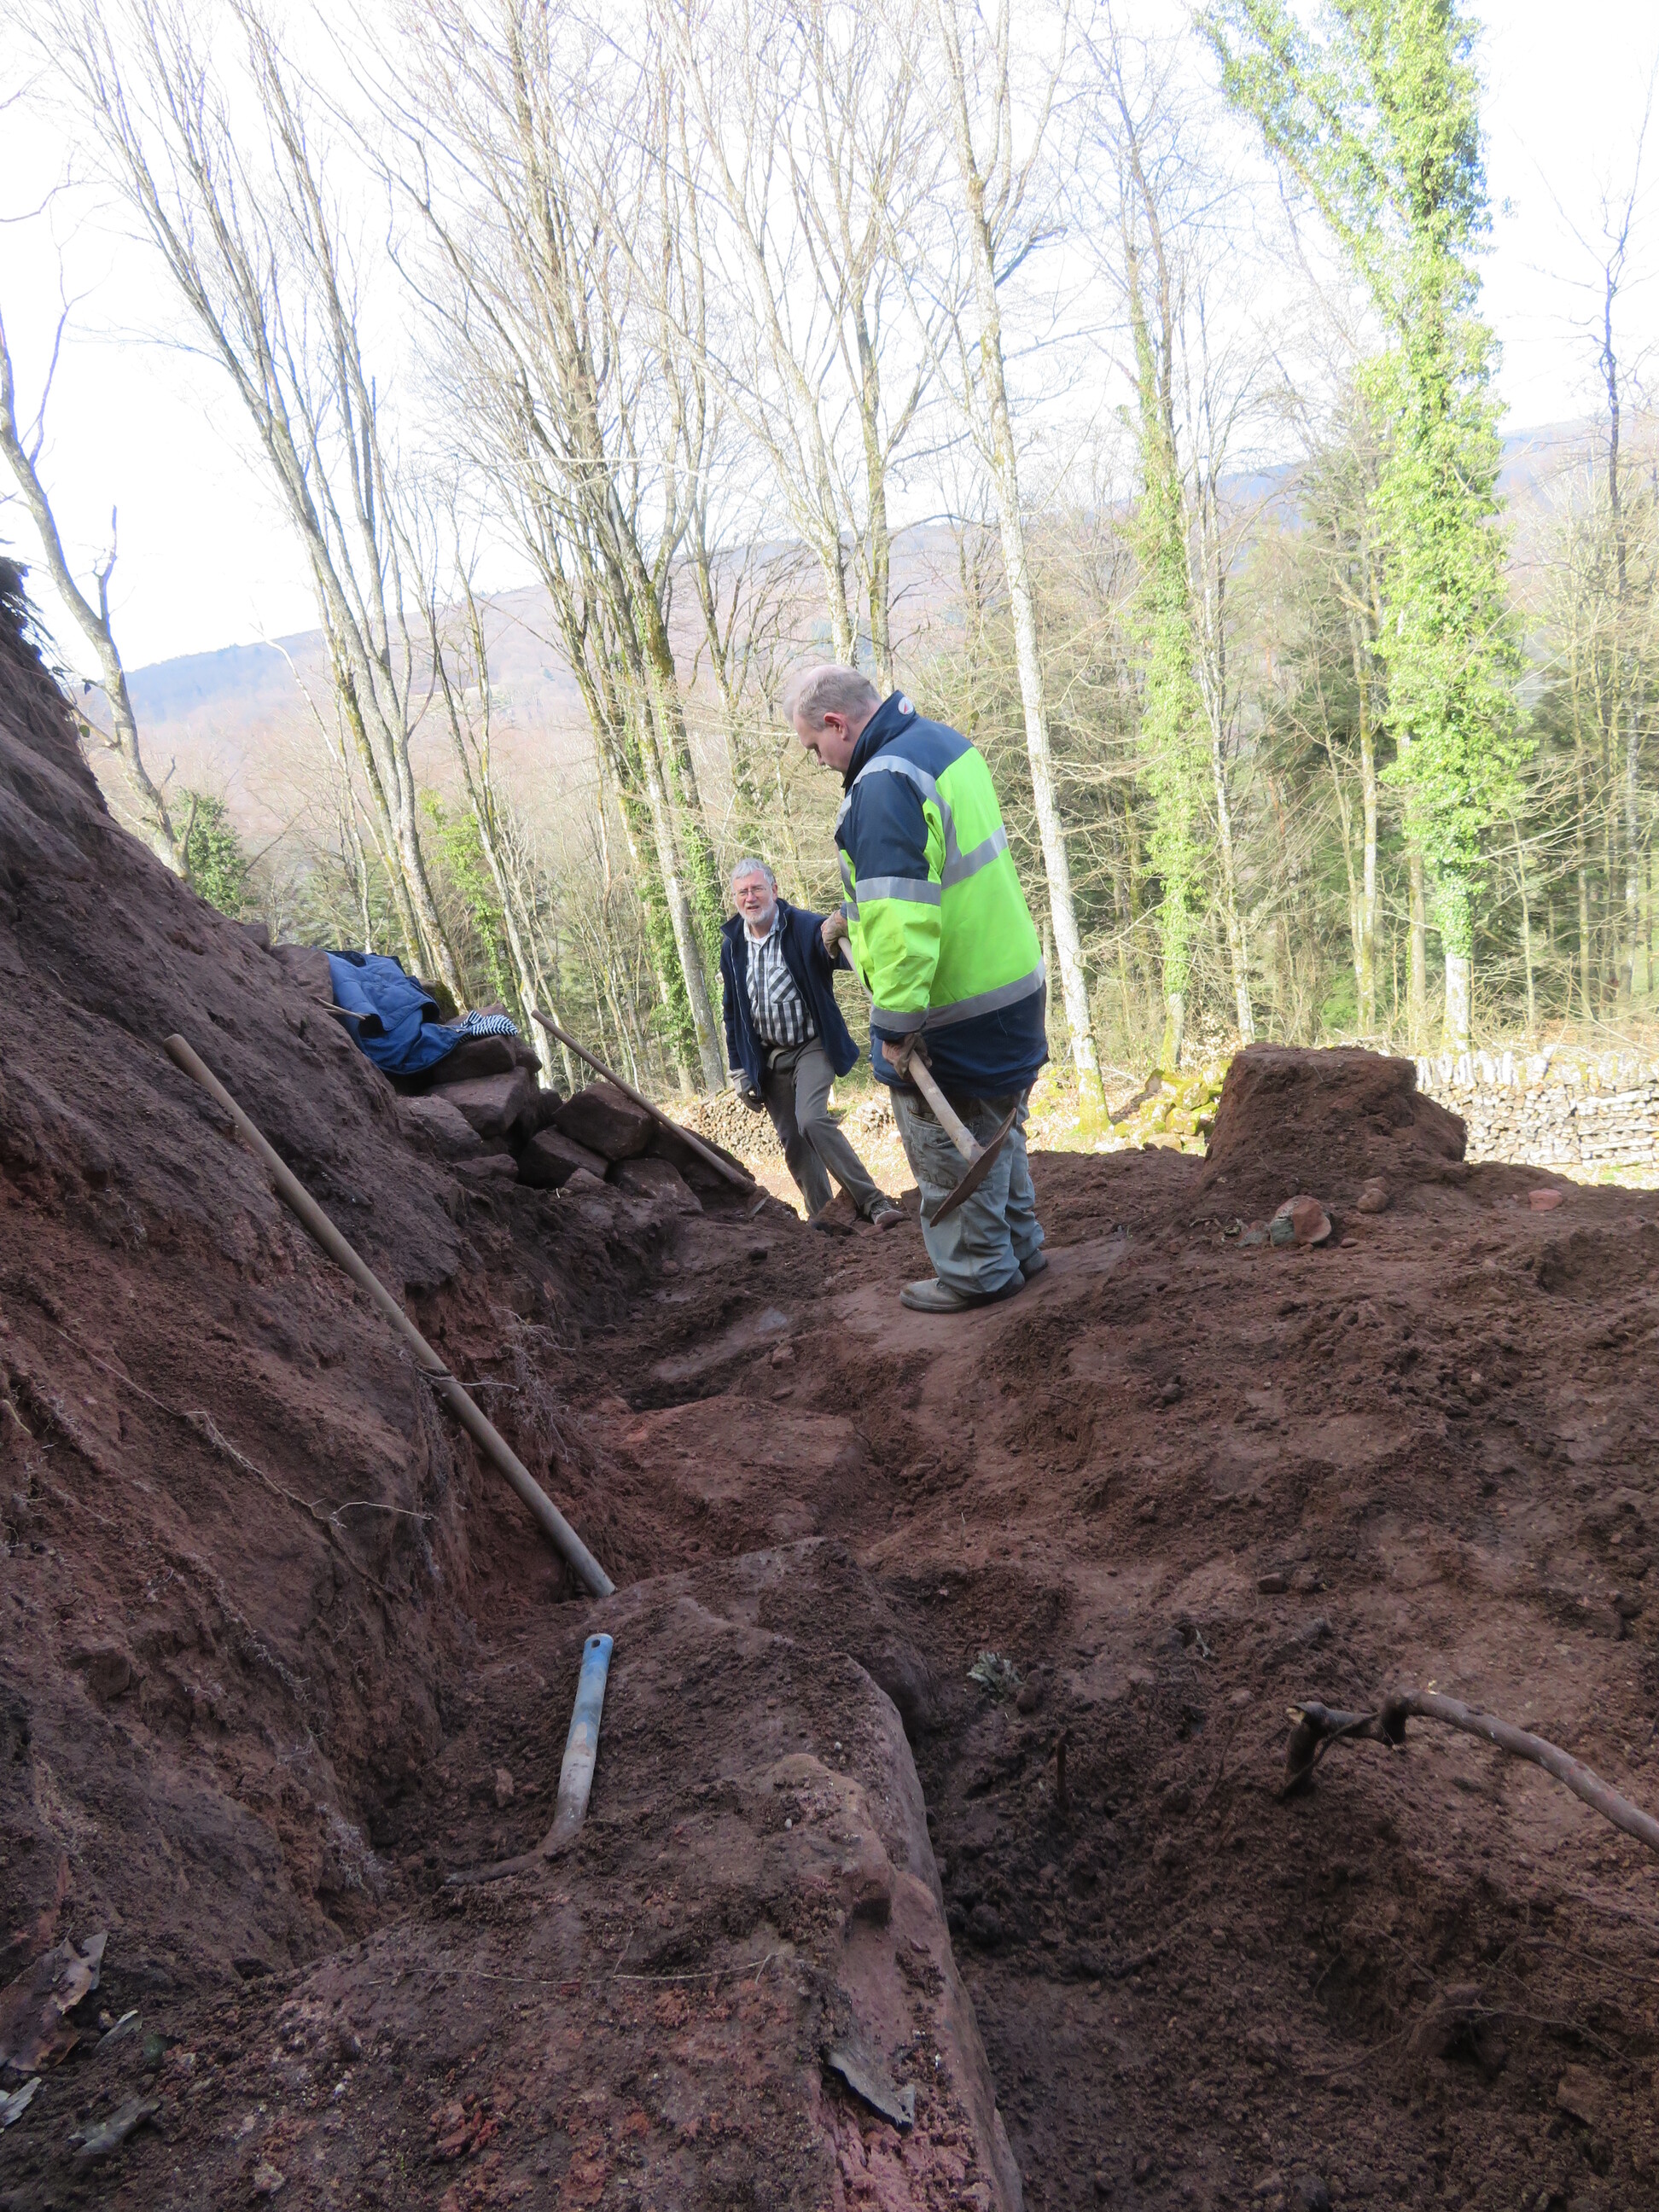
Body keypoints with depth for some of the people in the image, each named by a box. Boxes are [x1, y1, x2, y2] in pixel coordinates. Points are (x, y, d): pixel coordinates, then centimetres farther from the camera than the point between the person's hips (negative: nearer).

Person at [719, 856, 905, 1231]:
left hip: (812, 1046, -5)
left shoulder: (805, 927, -12)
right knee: (792, 1142, 5)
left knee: (812, 1120, -24)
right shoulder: (732, 944, 3)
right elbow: (732, 1012, 11)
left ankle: (873, 1201, -18)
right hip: (768, 1056, 5)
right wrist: (740, 1069, 8)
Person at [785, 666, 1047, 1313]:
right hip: (1012, 983, 10)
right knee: (997, 1132, 22)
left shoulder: (884, 784, -24)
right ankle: (1018, 1246, 34)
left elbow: (901, 919, -29)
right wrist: (855, 915, 21)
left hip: (953, 1012, -10)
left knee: (945, 1146, 6)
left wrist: (895, 1023, -24)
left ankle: (976, 1272, 18)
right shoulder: (944, 742, 8)